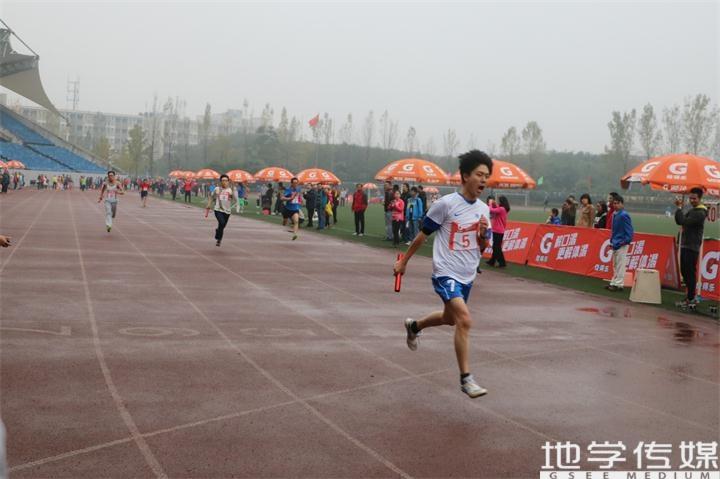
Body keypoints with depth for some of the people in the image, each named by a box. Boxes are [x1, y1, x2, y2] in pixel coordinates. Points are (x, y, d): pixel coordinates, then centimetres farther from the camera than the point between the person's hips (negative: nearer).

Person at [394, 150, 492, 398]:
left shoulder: (483, 209, 4)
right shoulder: (446, 204, -14)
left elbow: (482, 248, 11)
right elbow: (423, 234, -4)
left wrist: (483, 234, -12)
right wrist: (404, 260, 2)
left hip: (467, 275, 7)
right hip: (446, 273, -7)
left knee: (449, 318, 23)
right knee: (465, 320, -22)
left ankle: (414, 326, 53)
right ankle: (466, 379, -13)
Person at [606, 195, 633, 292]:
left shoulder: (624, 215, -15)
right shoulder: (615, 214, 10)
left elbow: (629, 231, -16)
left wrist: (625, 241, -19)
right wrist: (612, 239, 13)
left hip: (621, 245, -9)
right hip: (615, 244, 9)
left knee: (620, 265, -3)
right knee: (615, 265, 15)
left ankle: (619, 284, 1)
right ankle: (614, 283, 23)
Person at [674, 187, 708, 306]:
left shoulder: (700, 213, -14)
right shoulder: (691, 210, 16)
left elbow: (685, 221, -24)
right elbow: (679, 221, 14)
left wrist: (679, 208, -16)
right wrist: (679, 208, -1)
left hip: (692, 247, -10)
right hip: (685, 245, 10)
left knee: (690, 272, -6)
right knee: (684, 271, 14)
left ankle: (691, 299, 0)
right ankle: (691, 296, 25)